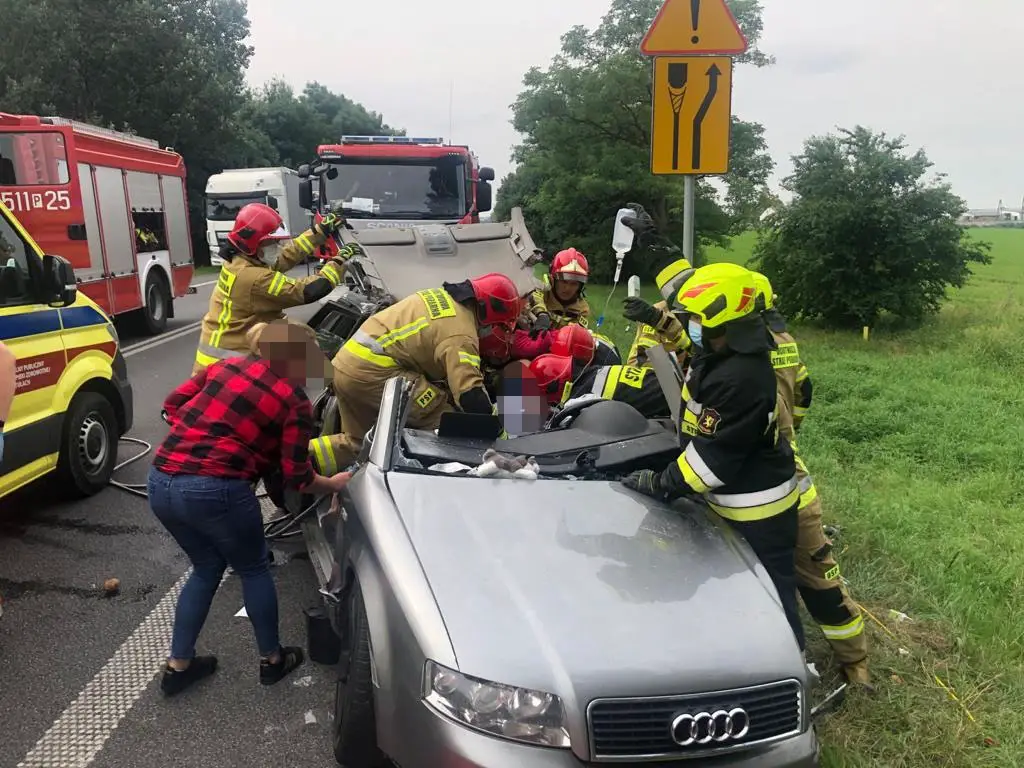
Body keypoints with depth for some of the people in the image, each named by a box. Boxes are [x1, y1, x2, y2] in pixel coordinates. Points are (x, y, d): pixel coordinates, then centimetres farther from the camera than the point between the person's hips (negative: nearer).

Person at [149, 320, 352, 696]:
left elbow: (173, 404, 15)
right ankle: (271, 659, 34)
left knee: (206, 568, 27)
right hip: (216, 491, -6)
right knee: (254, 570, 19)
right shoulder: (294, 402, -2)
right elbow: (297, 477, -1)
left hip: (161, 481, 6)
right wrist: (334, 484, 16)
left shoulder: (227, 365, 13)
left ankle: (177, 665, 33)